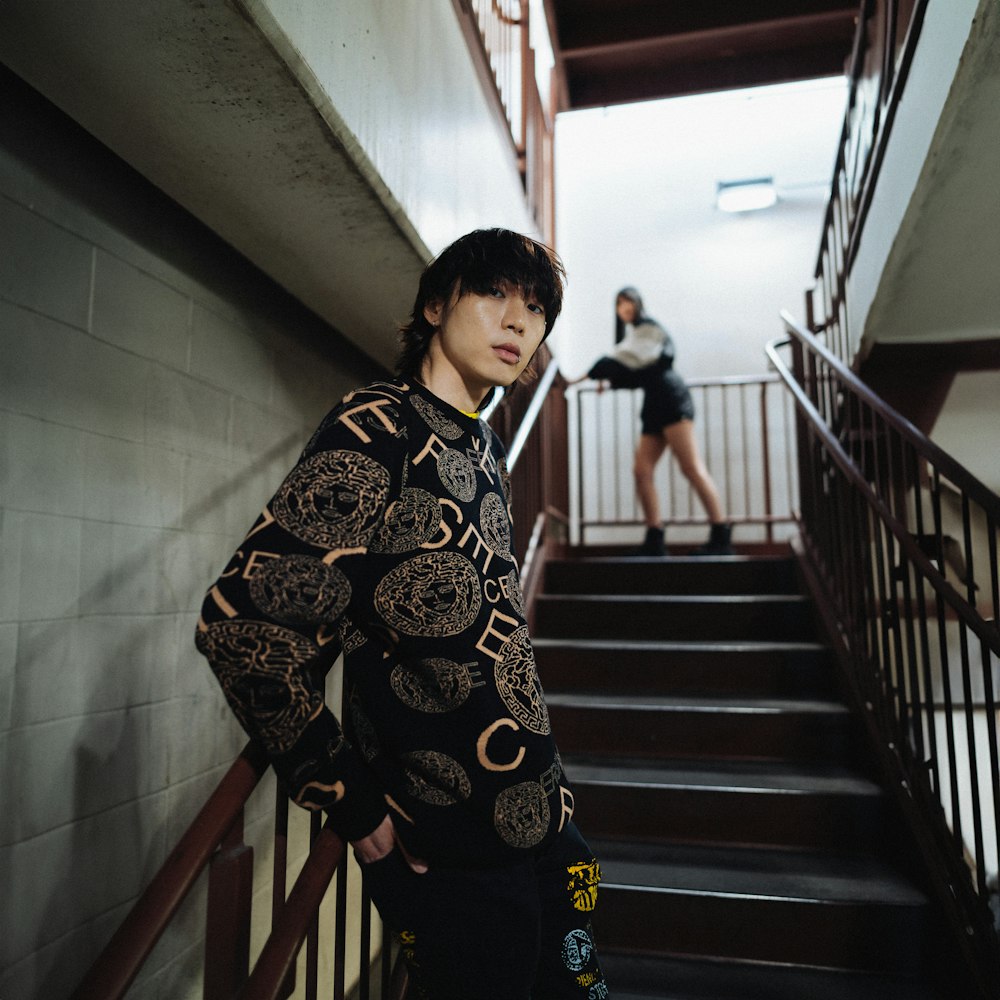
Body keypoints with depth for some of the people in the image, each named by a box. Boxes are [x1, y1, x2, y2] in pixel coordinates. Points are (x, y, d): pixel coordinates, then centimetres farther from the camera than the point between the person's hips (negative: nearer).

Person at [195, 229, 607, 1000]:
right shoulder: (377, 430, -16)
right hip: (450, 859, -8)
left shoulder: (483, 448, 9)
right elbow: (241, 623, -23)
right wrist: (354, 807, -16)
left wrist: (543, 779, 11)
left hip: (542, 824, 8)